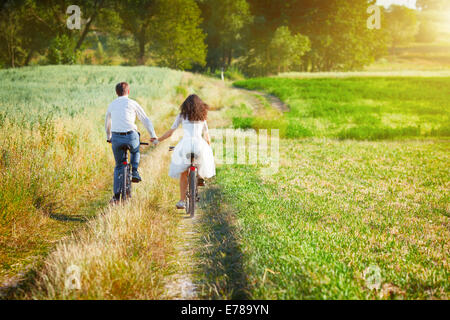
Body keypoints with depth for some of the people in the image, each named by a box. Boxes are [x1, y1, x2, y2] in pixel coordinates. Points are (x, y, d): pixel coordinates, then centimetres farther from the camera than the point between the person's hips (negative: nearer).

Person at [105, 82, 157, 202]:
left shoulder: (112, 105, 16)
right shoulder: (133, 103, 6)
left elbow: (107, 123, 30)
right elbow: (146, 120, 7)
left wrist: (109, 137, 44)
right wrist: (153, 136, 12)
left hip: (116, 138, 2)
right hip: (131, 136, -2)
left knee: (118, 166, 15)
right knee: (136, 152, 33)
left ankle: (116, 194, 8)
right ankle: (134, 172, 11)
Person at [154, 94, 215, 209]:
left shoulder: (182, 116, 13)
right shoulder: (202, 117, 19)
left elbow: (170, 132, 11)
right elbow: (207, 137, 22)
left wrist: (157, 140, 22)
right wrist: (209, 148, 36)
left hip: (185, 144, -1)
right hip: (199, 144, 1)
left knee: (183, 174, 11)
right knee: (206, 156, 37)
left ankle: (182, 201, 5)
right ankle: (201, 176, 28)